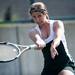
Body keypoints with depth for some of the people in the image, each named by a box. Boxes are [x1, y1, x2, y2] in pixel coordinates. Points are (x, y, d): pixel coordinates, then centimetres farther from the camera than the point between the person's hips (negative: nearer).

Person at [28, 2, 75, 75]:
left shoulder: (57, 24, -3)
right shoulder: (33, 32, 2)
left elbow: (58, 38, -25)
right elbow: (41, 43, -21)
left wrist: (53, 46, -49)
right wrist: (39, 44, -47)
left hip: (65, 63, -4)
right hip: (49, 67, 4)